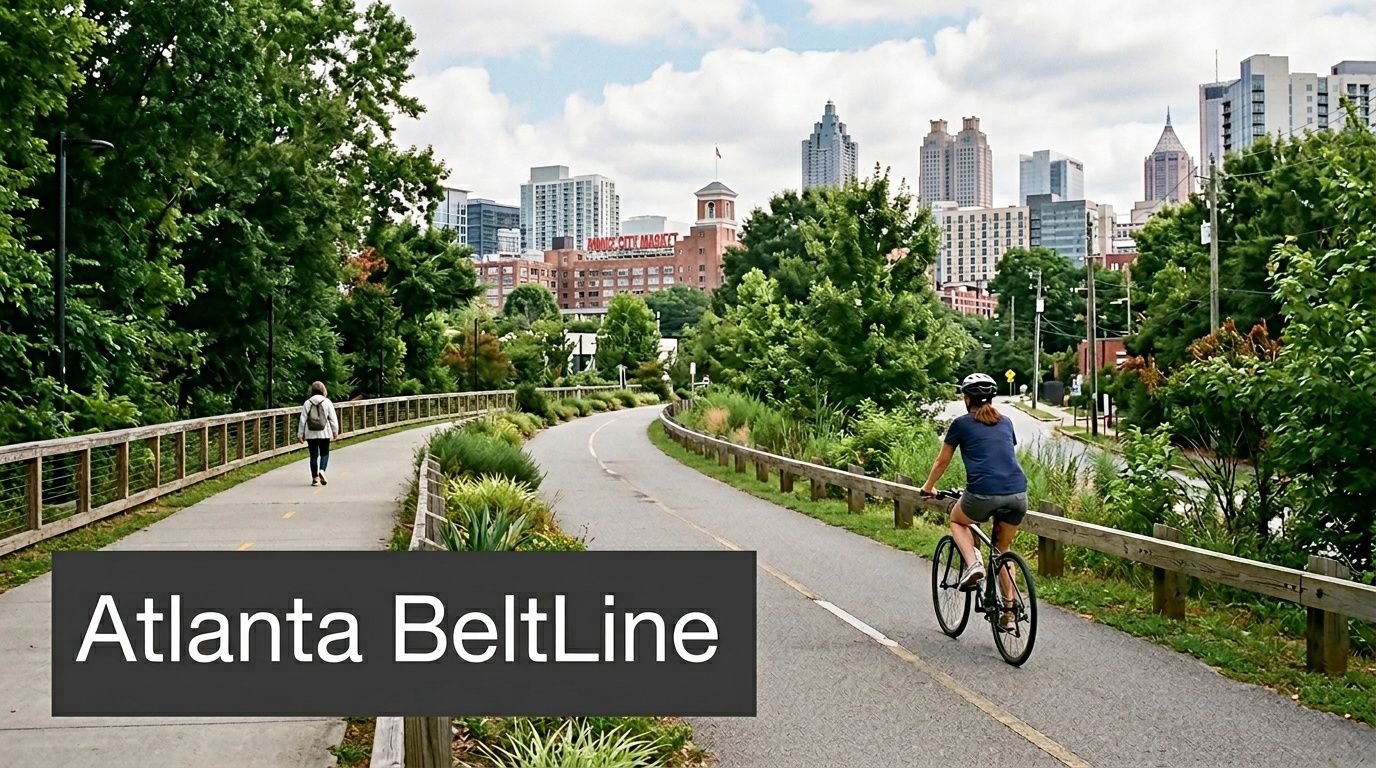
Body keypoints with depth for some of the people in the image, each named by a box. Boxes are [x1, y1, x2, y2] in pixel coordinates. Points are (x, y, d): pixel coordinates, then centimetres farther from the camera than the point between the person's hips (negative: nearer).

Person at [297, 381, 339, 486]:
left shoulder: (307, 403, 1)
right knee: (324, 453, 10)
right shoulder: (327, 402, -2)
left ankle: (315, 478, 7)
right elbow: (333, 418, -2)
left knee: (313, 455, 8)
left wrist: (300, 434, 6)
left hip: (311, 434, 1)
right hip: (324, 433, -1)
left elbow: (302, 420, 1)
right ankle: (322, 470, -15)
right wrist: (335, 431, 7)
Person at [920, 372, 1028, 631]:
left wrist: (928, 488, 37)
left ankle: (973, 563, 3)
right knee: (1003, 549, 24)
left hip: (983, 494, -4)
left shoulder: (962, 423, 10)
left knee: (957, 521, 29)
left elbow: (941, 462, 20)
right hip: (1018, 495, 4)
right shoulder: (1005, 423, 21)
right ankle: (1009, 612, 19)